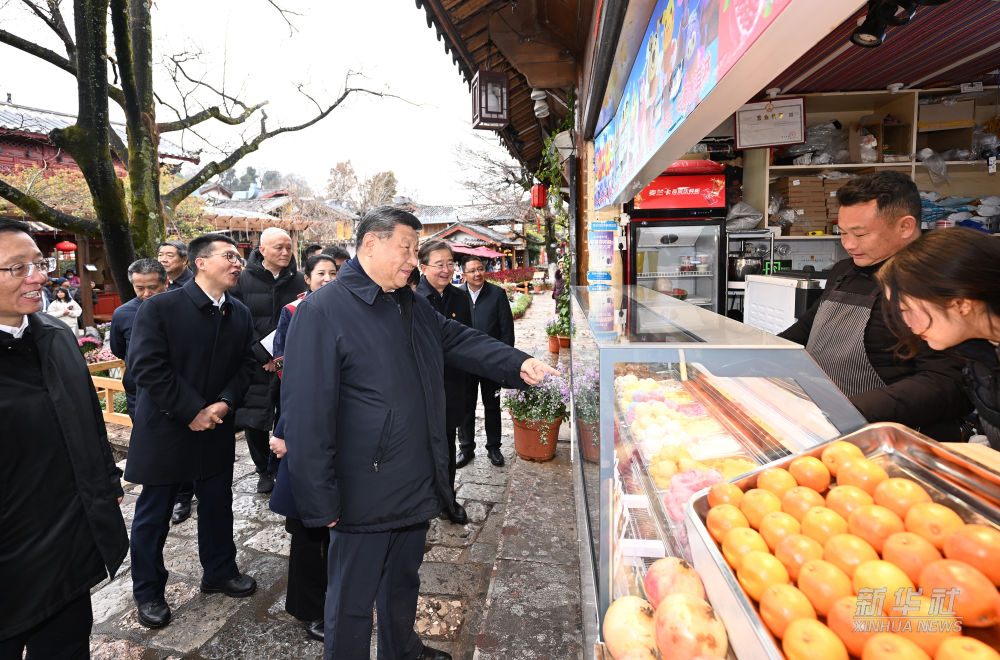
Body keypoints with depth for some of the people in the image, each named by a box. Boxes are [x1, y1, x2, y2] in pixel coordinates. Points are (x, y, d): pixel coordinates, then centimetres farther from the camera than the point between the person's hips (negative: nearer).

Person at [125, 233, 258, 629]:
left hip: (217, 429, 5)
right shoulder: (160, 308, -13)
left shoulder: (240, 314, 3)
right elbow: (146, 366, -18)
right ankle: (148, 592, 31)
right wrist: (192, 411, -19)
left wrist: (225, 402, -13)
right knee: (153, 514, 11)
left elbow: (245, 364, 4)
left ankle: (219, 572, 38)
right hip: (165, 429, -4)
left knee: (218, 505, 17)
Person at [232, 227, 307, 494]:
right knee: (253, 420, 6)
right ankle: (264, 472, 27)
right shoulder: (244, 280, -1)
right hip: (255, 364, 0)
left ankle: (279, 468, 25)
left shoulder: (297, 281, 3)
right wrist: (265, 356, -12)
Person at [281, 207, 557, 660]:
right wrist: (321, 503, -19)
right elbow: (306, 414, -20)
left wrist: (518, 365, -4)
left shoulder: (414, 305, 8)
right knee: (353, 599, 13)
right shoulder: (322, 311, -18)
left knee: (404, 578, 28)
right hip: (364, 496, -8)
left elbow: (460, 340, 12)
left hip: (418, 485, 8)